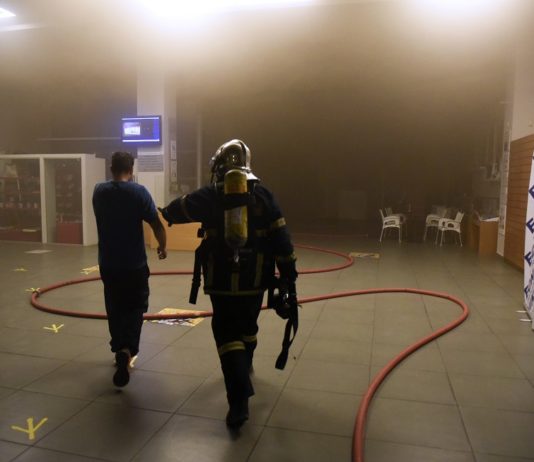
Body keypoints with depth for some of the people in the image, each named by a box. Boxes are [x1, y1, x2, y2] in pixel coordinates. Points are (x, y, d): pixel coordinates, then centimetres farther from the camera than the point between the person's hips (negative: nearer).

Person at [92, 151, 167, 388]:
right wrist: (162, 247, 4)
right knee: (134, 308, 5)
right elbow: (157, 225, -13)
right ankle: (127, 350, -16)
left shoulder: (99, 191, 1)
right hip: (134, 264, -4)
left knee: (114, 309, 18)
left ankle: (120, 349, 32)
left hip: (107, 263, 4)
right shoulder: (138, 191, -11)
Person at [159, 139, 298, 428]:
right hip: (254, 281, 2)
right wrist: (289, 278, -1)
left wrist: (165, 213, 43)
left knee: (228, 334, 4)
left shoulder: (209, 195, -1)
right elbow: (281, 238, -5)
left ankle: (240, 399, -6)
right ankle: (244, 367, 49)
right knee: (248, 326, 24)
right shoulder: (262, 194, -1)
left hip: (221, 282, -2)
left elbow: (178, 209, 18)